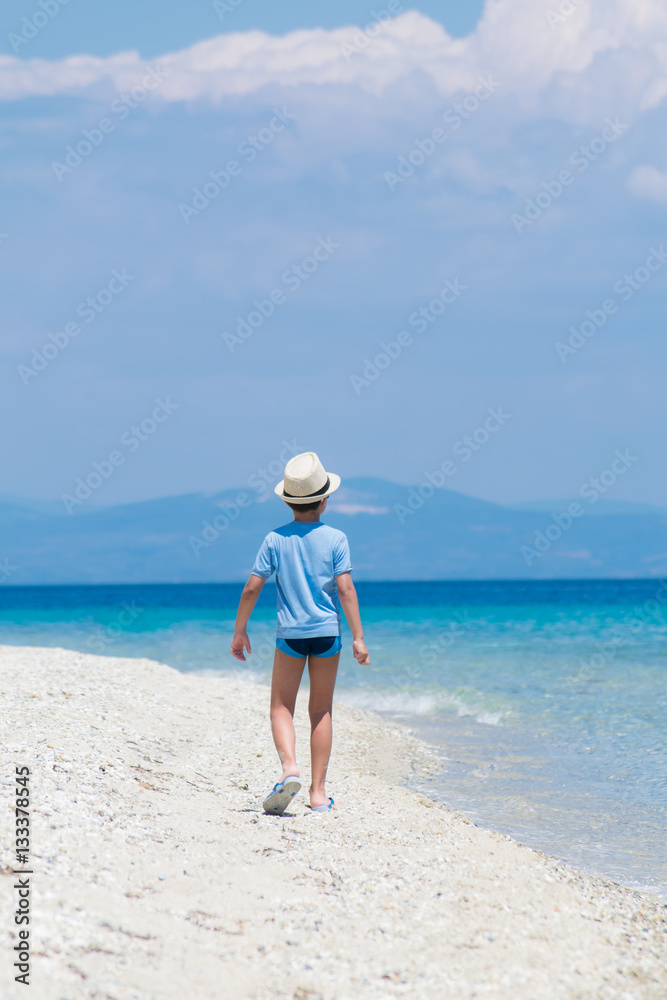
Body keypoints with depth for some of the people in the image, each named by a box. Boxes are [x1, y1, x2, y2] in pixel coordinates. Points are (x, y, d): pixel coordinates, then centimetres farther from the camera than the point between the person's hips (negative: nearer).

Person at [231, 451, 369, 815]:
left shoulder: (275, 540, -2)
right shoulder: (335, 539, -5)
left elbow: (252, 587, -3)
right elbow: (345, 589, -10)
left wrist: (239, 631, 7)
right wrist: (358, 637, -7)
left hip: (290, 633, 0)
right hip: (327, 632, 1)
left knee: (281, 708, 8)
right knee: (321, 710, 9)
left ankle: (289, 767, -19)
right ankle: (318, 791, 10)